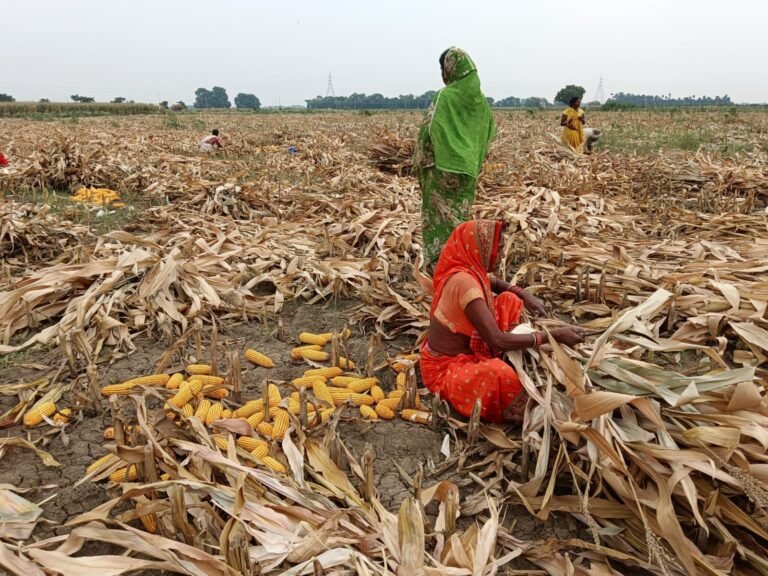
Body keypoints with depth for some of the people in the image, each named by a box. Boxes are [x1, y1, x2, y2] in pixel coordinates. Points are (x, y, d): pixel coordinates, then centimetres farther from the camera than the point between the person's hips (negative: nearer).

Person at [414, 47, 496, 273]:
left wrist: (420, 165, -4)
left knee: (440, 220, 1)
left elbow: (429, 131, -14)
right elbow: (490, 131, 14)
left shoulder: (446, 96, -13)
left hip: (443, 167, -6)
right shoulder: (479, 99, 7)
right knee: (461, 218, 14)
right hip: (468, 168, 6)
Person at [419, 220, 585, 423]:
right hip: (445, 368, -9)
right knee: (500, 374, -39)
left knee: (509, 300, 7)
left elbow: (496, 284, 20)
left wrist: (525, 295, -1)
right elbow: (498, 341, -33)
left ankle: (515, 361, 3)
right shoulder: (464, 281, -30)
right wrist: (555, 335, -26)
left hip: (465, 350, 9)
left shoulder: (467, 269, -4)